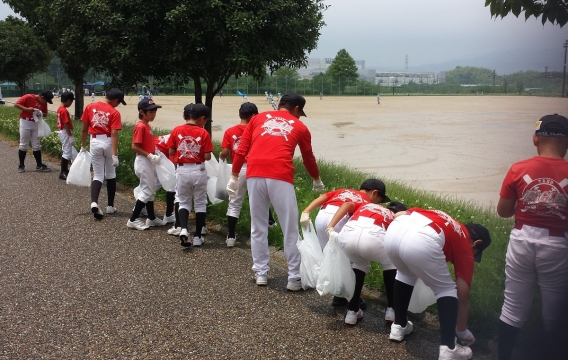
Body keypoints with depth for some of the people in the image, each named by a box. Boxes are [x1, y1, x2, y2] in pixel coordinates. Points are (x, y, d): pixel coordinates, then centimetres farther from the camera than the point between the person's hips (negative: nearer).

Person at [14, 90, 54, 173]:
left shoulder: (44, 103, 3)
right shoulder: (28, 97, -13)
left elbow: (45, 114, 12)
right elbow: (16, 104, -12)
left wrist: (41, 114, -12)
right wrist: (27, 109, -24)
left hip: (35, 124, 5)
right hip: (25, 122, -5)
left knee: (36, 145, 7)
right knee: (23, 145, 0)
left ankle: (39, 165, 12)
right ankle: (21, 165, 9)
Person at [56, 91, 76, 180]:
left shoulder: (60, 109, 9)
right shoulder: (64, 111, -21)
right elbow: (66, 125, -23)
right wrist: (71, 136, -20)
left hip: (62, 132, 10)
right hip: (66, 133, -10)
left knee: (65, 152, 18)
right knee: (67, 153, -6)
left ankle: (65, 170, 28)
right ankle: (63, 173, -3)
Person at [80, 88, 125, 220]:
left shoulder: (90, 107, 1)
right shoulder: (114, 112, -9)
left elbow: (84, 129, 5)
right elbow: (114, 134, -16)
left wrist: (83, 146, 15)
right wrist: (115, 155, -17)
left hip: (95, 142, 2)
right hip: (108, 143, -2)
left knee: (98, 175, 7)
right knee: (110, 175, 14)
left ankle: (94, 202, -16)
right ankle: (110, 206, 19)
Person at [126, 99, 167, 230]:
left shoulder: (147, 126, 11)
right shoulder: (140, 126, -17)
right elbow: (135, 147, -22)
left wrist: (154, 155, 6)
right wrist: (150, 156, -24)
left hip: (149, 162, 10)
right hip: (143, 162, -10)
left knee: (151, 191, 16)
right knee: (146, 192, -5)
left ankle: (152, 218, 26)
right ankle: (133, 220, 1)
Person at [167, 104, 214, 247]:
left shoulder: (177, 130, -2)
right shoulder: (203, 133, -9)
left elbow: (171, 152, 0)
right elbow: (207, 157, -10)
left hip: (182, 171, 2)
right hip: (198, 171, -2)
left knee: (184, 202, 14)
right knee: (200, 203, 12)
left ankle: (183, 229, -9)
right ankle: (197, 236, 14)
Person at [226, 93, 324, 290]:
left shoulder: (258, 118, 22)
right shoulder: (300, 127, 19)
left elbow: (241, 150, 14)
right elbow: (309, 158, 30)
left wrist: (234, 177, 17)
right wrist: (317, 181, 45)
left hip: (254, 175, 3)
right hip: (280, 177, -2)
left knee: (258, 227, 14)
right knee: (290, 229, 5)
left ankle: (261, 273, 21)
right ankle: (294, 278, 10)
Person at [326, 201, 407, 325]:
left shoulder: (366, 205, 40)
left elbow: (347, 205, 19)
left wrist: (330, 229, 13)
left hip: (347, 234, 3)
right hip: (373, 237, -2)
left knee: (359, 264, 33)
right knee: (391, 265, 29)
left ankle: (352, 311, 30)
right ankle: (391, 310, 28)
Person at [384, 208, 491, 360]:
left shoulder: (438, 217, 40)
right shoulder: (465, 247, 26)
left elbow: (398, 215, 31)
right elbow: (463, 298, 29)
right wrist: (462, 332, 43)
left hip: (393, 230, 6)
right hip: (421, 242, -5)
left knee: (405, 274, 36)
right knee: (447, 290, 20)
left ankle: (398, 326, 41)